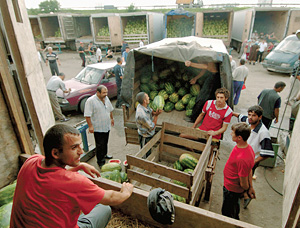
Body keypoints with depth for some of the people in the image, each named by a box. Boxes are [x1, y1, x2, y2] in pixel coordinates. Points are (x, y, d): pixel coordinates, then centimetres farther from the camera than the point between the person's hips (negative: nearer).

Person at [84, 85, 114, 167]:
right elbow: (87, 115, -20)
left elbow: (110, 110, 20)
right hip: (98, 128, -7)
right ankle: (100, 162, 13)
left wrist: (111, 118, 24)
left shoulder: (106, 98, 5)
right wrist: (90, 126, -22)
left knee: (105, 143, 22)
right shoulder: (90, 101, -18)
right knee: (100, 145, 0)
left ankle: (104, 155, 43)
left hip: (107, 126, 7)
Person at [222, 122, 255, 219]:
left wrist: (248, 189, -3)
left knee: (227, 214, 17)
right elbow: (249, 171, 1)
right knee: (235, 206, 34)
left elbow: (243, 183, -25)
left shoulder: (242, 159, -41)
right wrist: (250, 187, 10)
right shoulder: (247, 147, -11)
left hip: (232, 190, -9)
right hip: (233, 187, 9)